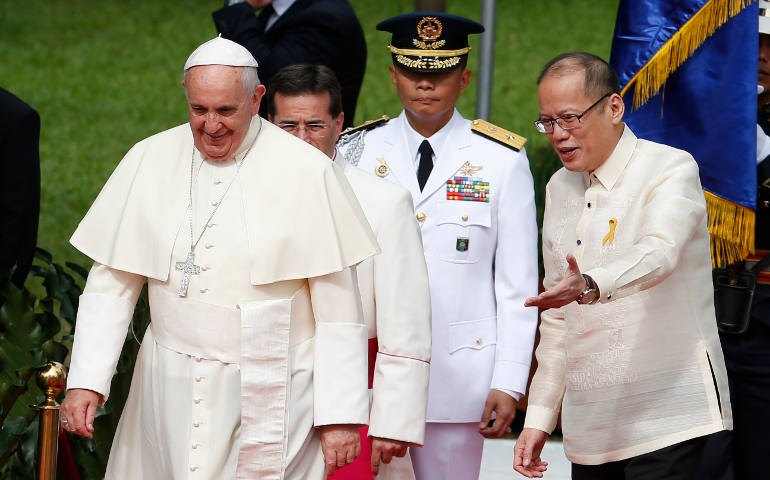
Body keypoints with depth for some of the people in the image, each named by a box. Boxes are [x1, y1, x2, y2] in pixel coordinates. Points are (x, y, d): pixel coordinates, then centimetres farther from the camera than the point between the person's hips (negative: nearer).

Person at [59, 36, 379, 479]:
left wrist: (342, 414, -8)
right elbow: (112, 282, 6)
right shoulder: (150, 160, 2)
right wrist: (86, 380, -4)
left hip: (269, 401, -3)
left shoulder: (306, 171, -7)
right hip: (171, 398, 3)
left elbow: (338, 308, -6)